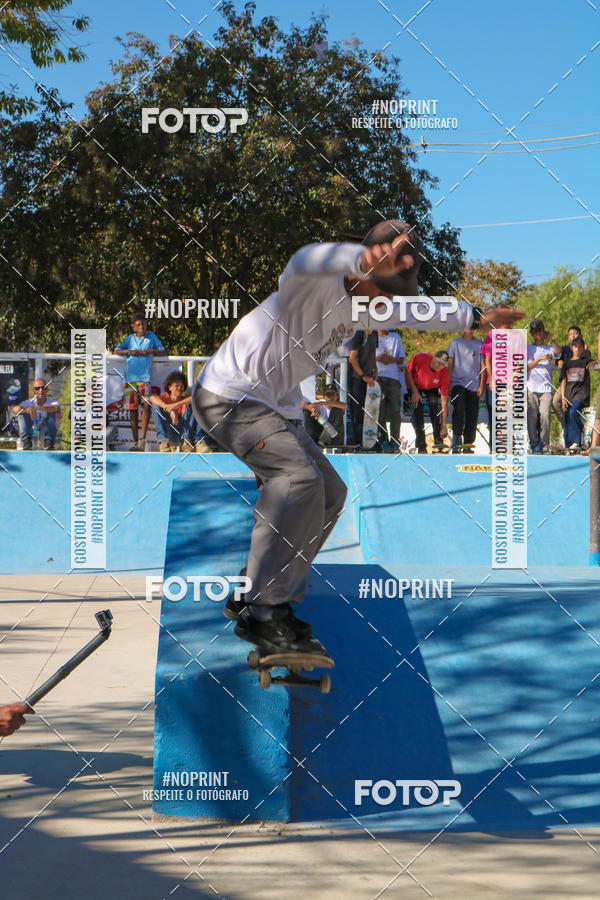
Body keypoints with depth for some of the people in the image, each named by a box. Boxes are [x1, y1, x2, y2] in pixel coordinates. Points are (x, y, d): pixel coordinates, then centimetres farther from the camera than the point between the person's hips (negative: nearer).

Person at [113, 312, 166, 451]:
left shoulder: (151, 337, 12)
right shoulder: (129, 339, 16)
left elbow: (163, 352, 9)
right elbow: (117, 351, 11)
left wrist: (150, 352, -8)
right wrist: (129, 351, -7)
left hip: (145, 377, -2)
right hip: (130, 378, 2)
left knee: (146, 405, -17)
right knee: (132, 408, 1)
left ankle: (142, 439, -12)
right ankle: (135, 441, 5)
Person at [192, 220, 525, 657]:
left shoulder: (365, 305, 6)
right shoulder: (315, 286, -23)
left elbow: (414, 312, 24)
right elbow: (307, 261, -49)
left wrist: (477, 317, 33)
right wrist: (364, 260, -68)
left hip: (277, 407, 10)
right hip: (229, 397, -10)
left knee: (329, 493, 8)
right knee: (299, 477, -28)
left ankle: (252, 598, 15)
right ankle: (263, 613, -24)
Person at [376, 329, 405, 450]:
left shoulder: (396, 337, 18)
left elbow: (402, 359, 17)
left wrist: (393, 360, -5)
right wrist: (377, 358, -10)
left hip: (394, 377, 2)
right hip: (377, 376, -2)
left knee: (396, 409, -6)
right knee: (379, 409, -9)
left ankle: (395, 440, -1)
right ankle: (383, 440, -7)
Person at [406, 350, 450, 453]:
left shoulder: (444, 373, -30)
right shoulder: (420, 359, -36)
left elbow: (444, 400, -30)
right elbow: (408, 372, -14)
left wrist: (444, 426, -31)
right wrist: (414, 391, -20)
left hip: (432, 389, 1)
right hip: (415, 386, -1)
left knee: (434, 404, -22)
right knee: (417, 411, -13)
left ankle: (438, 440, -13)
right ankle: (421, 446, -8)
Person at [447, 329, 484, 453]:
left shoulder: (480, 344, 9)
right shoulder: (455, 343, 8)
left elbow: (483, 366, 9)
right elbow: (450, 365, 9)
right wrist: (448, 384, 1)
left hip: (474, 385, 1)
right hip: (458, 382, -1)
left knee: (472, 415, 1)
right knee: (459, 409, -22)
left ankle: (468, 444, 8)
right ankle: (456, 438, -19)